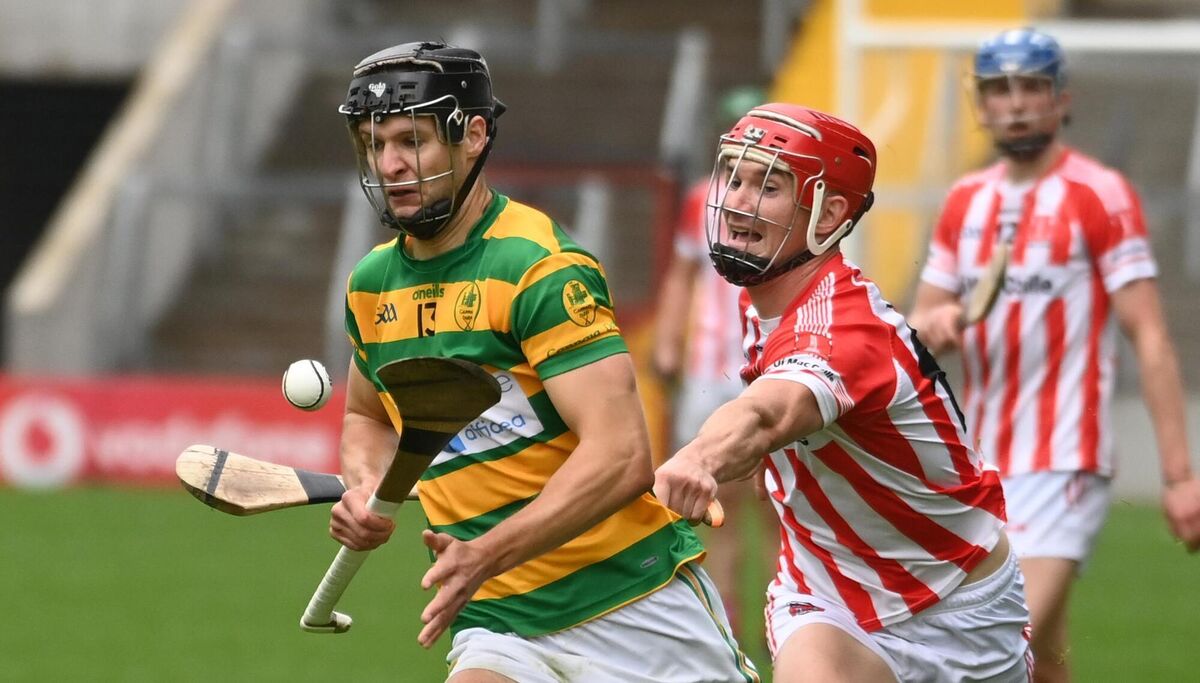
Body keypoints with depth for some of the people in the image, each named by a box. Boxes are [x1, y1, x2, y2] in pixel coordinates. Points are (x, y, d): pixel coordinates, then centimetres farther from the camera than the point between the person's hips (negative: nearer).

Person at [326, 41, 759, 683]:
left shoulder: (541, 267, -14)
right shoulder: (371, 284, 7)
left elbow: (621, 459, -23)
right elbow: (367, 415, 28)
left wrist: (487, 555, -32)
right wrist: (364, 490, 5)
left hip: (636, 609, -5)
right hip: (498, 624, 5)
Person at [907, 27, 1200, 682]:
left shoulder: (1100, 196, -6)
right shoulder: (964, 202, 12)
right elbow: (918, 327, 15)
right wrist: (933, 325, -11)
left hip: (1064, 463, -6)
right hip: (982, 467, 6)